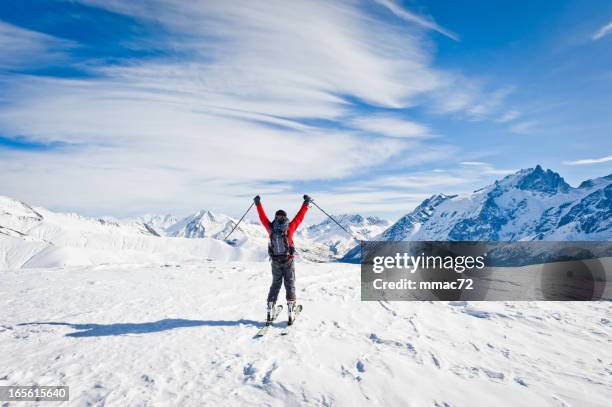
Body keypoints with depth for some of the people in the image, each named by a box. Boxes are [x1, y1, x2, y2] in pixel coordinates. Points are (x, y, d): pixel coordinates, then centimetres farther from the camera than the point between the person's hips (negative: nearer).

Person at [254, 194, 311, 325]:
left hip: (275, 261, 2)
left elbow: (263, 217, 9)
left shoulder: (270, 228, -5)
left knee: (275, 285, 14)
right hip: (288, 261, -2)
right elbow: (299, 216, -2)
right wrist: (306, 203, 8)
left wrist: (258, 204, 22)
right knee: (290, 285, 6)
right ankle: (290, 314, 3)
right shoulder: (289, 227, -10)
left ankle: (270, 313, 10)